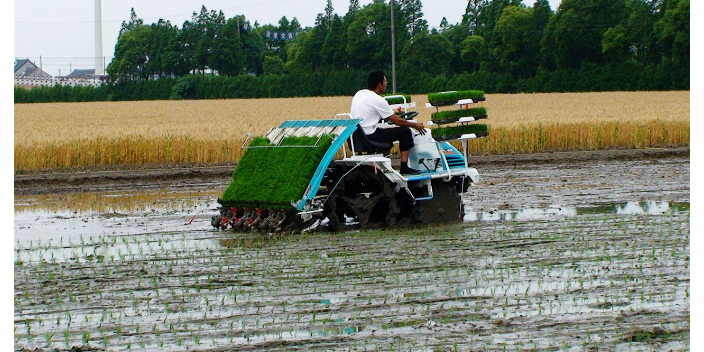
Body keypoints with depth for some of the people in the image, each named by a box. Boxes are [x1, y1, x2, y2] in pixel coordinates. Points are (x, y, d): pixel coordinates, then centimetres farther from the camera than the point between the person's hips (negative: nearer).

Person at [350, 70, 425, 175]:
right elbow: (398, 121, -7)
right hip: (368, 137, -9)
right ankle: (404, 168, 0)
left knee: (386, 132, 33)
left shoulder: (359, 94, 11)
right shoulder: (378, 100, -13)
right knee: (405, 131, -2)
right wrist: (415, 125, 9)